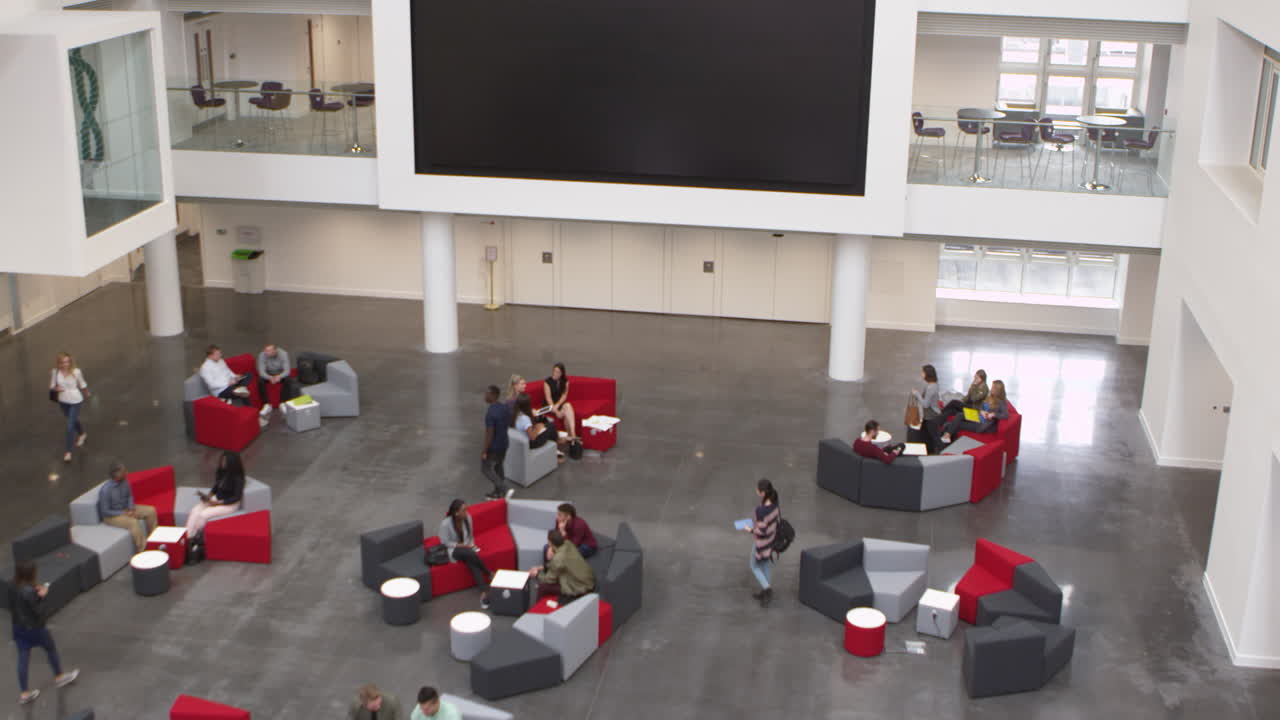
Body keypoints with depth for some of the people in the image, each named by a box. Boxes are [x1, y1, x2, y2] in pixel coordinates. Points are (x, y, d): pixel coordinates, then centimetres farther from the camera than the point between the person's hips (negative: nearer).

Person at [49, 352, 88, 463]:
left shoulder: (76, 372, -20)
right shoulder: (55, 372, -12)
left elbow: (83, 385, -3)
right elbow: (52, 386, -1)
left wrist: (87, 394, 13)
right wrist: (56, 388, -23)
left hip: (75, 401, -4)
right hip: (63, 401, 4)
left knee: (70, 426, -6)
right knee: (73, 420, 27)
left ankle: (68, 451, 5)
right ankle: (82, 434, 58)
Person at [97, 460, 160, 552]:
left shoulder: (124, 481, -10)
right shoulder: (106, 489, -28)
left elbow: (129, 496, 9)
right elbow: (105, 511, -21)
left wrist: (131, 508, -8)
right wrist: (124, 513, -20)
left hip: (126, 509, 7)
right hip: (111, 516, -7)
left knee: (151, 511, -3)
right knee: (133, 522, -33)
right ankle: (141, 550, -28)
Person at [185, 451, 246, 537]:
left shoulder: (237, 478, -21)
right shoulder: (221, 472, 0)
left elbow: (236, 497, -18)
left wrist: (218, 503, -19)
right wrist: (208, 496, -5)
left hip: (230, 504, -7)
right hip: (216, 499, 7)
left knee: (204, 514, -24)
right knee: (195, 511, -14)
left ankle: (193, 537, -8)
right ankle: (187, 537, -20)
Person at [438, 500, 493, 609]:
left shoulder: (467, 518, -4)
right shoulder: (446, 524, -20)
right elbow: (445, 543, -13)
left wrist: (471, 545, -6)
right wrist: (462, 545, -18)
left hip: (467, 547, 4)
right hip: (453, 550, -4)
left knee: (472, 562, -31)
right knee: (472, 555, -36)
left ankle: (484, 593, -43)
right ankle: (489, 575, -15)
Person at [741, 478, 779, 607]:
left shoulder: (761, 510, -36)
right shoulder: (774, 503, -12)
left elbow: (761, 530, -29)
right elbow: (779, 517, 4)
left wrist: (750, 530, -10)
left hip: (762, 542, -7)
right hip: (772, 538, 7)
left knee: (754, 566, 17)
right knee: (766, 565, 24)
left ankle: (767, 589, 10)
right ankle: (765, 592, 38)